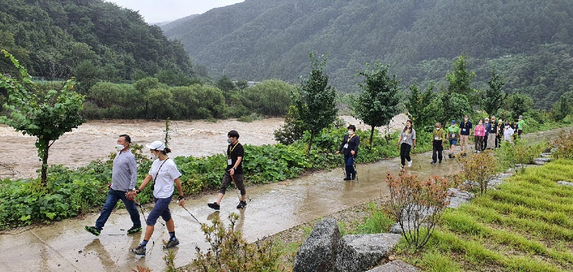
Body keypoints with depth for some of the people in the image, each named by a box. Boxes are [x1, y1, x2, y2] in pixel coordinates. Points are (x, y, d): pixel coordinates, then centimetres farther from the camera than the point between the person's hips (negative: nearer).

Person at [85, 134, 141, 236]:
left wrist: (131, 189, -21)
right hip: (114, 189, 8)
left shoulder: (130, 157, -18)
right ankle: (97, 228, 9)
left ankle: (137, 226, 28)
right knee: (107, 207, 5)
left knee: (131, 209, 10)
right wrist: (112, 183, 21)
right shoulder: (119, 154, 9)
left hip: (125, 190, -8)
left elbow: (134, 174, -19)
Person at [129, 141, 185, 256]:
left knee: (151, 220, -8)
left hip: (165, 197, -8)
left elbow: (177, 181, -12)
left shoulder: (170, 164, -18)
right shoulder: (156, 163, 6)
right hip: (157, 196, 8)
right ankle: (173, 239, 37)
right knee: (167, 217, 21)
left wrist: (181, 197, -6)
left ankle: (142, 247, -1)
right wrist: (138, 190, 6)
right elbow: (149, 177, 12)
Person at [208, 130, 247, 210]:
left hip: (237, 171, -7)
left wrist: (234, 168, -37)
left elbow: (239, 159, -24)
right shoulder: (229, 146, 10)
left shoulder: (240, 147, -13)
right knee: (223, 187, -4)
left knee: (241, 187, 11)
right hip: (228, 171, 7)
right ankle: (217, 204, -9)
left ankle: (243, 202, 32)